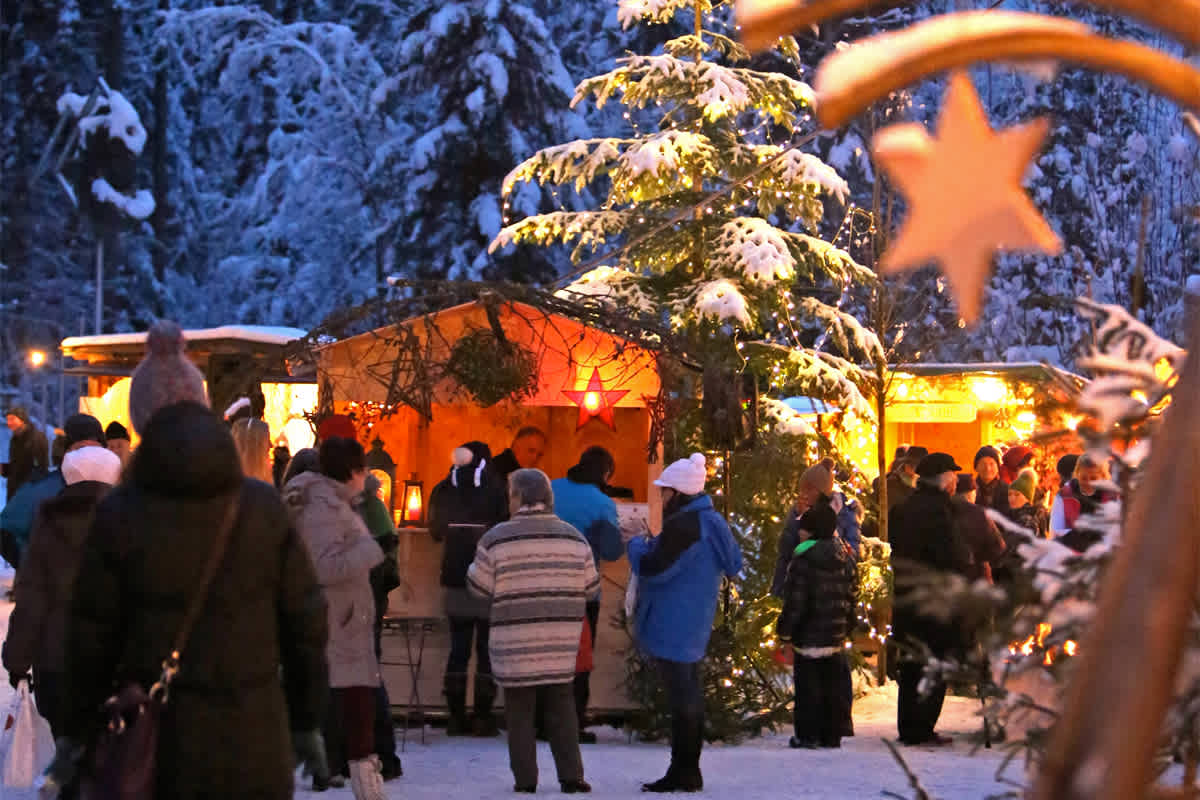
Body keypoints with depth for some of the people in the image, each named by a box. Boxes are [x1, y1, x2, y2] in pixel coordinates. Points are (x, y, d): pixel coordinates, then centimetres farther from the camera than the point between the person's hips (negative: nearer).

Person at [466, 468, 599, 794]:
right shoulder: (573, 537, 3)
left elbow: (479, 587, -3)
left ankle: (525, 778, 5)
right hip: (561, 640, 3)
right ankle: (570, 775, 4)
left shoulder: (496, 539, -8)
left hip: (515, 641, -3)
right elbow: (590, 588, 7)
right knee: (561, 706, 11)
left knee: (520, 709, 6)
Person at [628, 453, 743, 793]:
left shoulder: (683, 526, -20)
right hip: (693, 625, 10)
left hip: (672, 627, -10)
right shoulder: (710, 522, 12)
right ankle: (689, 769, 21)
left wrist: (637, 545, 1)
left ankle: (682, 771, -4)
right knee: (690, 694, 14)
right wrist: (651, 545, 16)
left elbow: (653, 569, -21)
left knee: (681, 696, -6)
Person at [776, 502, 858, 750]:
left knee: (808, 685, 0)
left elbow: (796, 599, -14)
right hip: (836, 636, 6)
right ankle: (832, 735, 15)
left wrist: (784, 629, -5)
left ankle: (808, 735, 1)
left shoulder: (804, 560, -14)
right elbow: (852, 597, 12)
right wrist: (847, 625, 22)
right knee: (833, 685, 11)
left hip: (808, 635, -6)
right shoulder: (846, 559, 6)